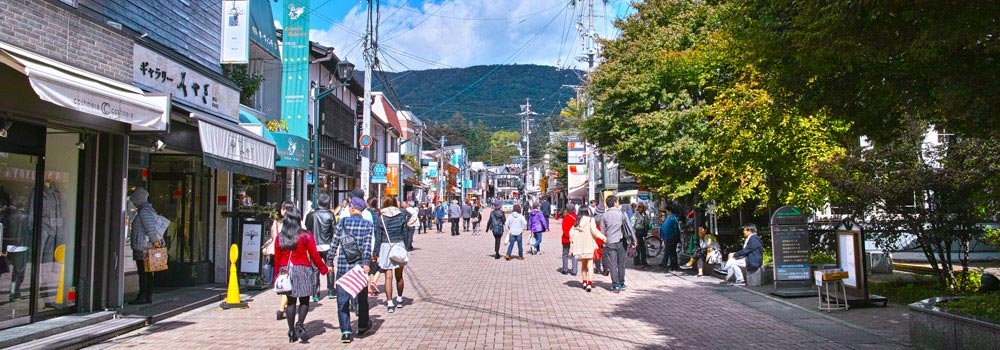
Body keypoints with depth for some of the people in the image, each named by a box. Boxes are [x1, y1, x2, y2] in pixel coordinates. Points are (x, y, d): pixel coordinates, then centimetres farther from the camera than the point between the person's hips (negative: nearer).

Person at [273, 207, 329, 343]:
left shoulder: (279, 237, 1)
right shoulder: (305, 236, -9)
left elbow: (277, 257, 5)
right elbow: (314, 255, -6)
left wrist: (277, 274, 15)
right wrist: (324, 268, 6)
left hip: (286, 271, 3)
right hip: (302, 270, -3)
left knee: (290, 301, 10)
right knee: (304, 301, 6)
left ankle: (292, 332, 11)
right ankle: (300, 324, -15)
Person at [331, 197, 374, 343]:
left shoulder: (343, 222, -1)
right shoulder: (367, 225, -1)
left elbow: (335, 242, -1)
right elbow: (367, 245, -11)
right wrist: (366, 263, -16)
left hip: (343, 266, -1)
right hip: (359, 265, 1)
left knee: (342, 299, 4)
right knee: (362, 297, 18)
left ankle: (346, 331, -3)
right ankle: (363, 326, 32)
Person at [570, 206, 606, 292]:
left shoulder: (577, 222, 8)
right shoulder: (590, 219, -6)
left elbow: (571, 232, 7)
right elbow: (594, 230, -16)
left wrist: (572, 243, 16)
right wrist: (603, 237, -10)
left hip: (579, 246, 5)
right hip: (589, 245, -5)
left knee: (583, 264, 17)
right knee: (590, 264, -4)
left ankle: (584, 282, 23)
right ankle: (589, 283, -15)